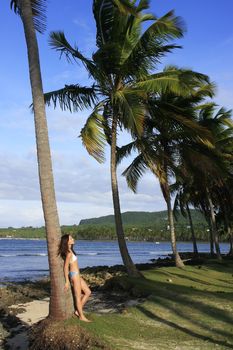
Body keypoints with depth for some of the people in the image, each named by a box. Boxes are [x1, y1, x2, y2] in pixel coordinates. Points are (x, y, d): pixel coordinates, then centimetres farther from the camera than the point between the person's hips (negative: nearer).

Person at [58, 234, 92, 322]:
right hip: (74, 274, -9)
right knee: (78, 296, 2)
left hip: (77, 275, 9)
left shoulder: (70, 251, 10)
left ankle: (78, 311, 19)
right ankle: (81, 316, 13)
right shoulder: (69, 253, -17)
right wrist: (67, 281, -16)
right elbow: (65, 267, -17)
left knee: (88, 292, 12)